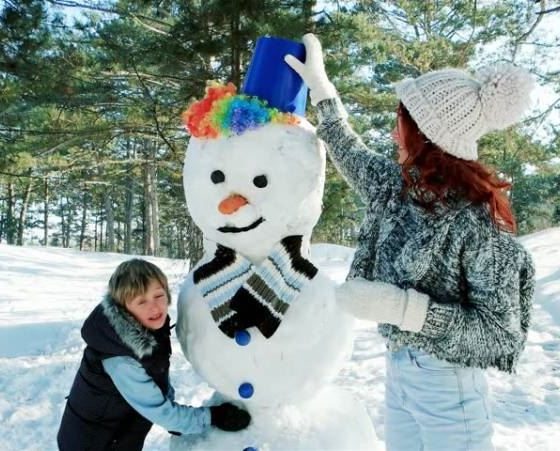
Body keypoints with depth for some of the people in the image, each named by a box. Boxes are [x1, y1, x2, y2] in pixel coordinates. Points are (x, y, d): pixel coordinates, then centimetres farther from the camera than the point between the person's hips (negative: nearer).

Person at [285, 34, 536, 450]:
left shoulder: (478, 218, -22)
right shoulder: (398, 186, -3)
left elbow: (502, 335, -20)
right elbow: (349, 151, 16)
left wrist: (403, 306, -30)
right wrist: (318, 82, 22)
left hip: (447, 386, -6)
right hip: (398, 371, 6)